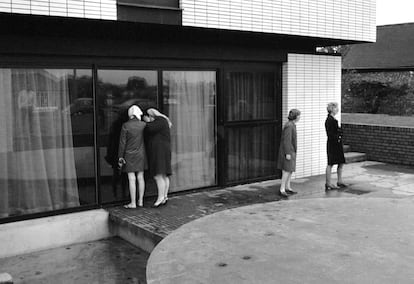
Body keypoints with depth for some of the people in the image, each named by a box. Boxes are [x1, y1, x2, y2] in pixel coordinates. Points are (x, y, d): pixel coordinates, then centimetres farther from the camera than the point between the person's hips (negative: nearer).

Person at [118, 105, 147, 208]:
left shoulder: (125, 125, -10)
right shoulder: (143, 125, -2)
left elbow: (122, 143, -9)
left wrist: (120, 157, -5)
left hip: (130, 155, -3)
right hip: (141, 154, 4)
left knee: (132, 178, -2)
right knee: (140, 177, 9)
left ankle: (133, 203, 0)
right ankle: (140, 201, 15)